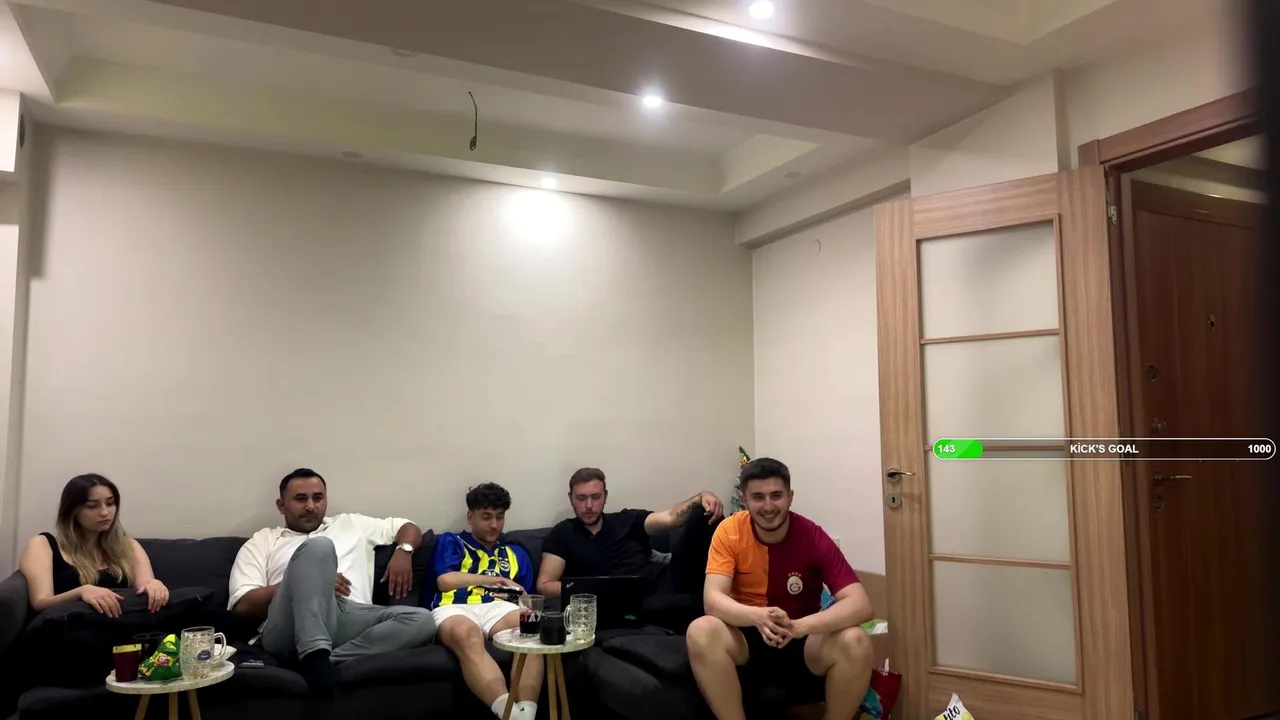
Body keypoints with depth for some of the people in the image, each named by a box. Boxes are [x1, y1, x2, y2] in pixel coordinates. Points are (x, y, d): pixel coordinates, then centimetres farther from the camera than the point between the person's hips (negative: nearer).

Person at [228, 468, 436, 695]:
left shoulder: (351, 524, 33)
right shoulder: (263, 541, 23)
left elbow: (410, 528, 35)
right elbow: (242, 604, 7)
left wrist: (403, 550, 10)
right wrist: (304, 584, -5)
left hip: (350, 621, 3)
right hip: (291, 630, -3)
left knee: (422, 621, -25)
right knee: (318, 546, -29)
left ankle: (329, 660, -34)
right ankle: (315, 656, -40)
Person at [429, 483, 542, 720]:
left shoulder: (515, 553, 32)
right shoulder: (450, 541, 22)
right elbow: (445, 580, 4)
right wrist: (495, 579, 9)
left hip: (498, 607, 3)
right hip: (454, 609, -2)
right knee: (467, 634, -42)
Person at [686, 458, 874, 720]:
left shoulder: (813, 537, -15)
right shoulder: (729, 531, -12)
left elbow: (860, 605, -23)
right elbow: (713, 599, -21)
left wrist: (799, 626, -40)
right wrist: (758, 616, -42)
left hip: (803, 641, 0)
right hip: (747, 637, 0)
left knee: (855, 642, -30)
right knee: (701, 632, -31)